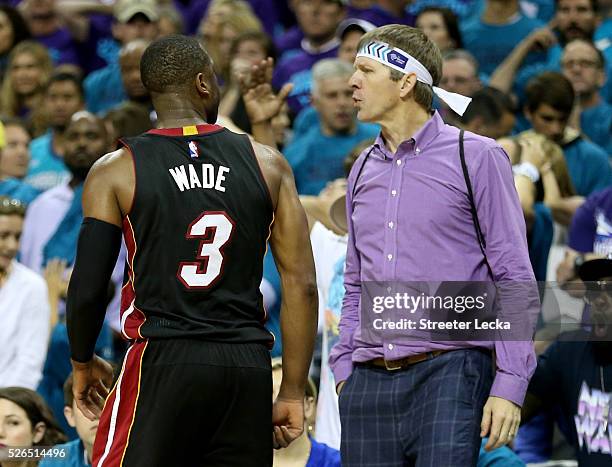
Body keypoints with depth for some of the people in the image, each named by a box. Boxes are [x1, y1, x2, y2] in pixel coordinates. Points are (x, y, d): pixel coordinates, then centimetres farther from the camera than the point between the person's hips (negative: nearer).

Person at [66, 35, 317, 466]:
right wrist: (294, 393, 9)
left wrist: (83, 364, 17)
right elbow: (302, 284, 3)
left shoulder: (116, 171, 0)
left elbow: (87, 289, -2)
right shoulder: (268, 165, 6)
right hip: (249, 366, 3)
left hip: (161, 364, -2)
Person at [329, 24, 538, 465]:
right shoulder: (364, 170, 17)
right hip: (369, 384, 6)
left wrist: (510, 387, -11)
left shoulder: (476, 157, -1)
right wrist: (344, 368, 13)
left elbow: (516, 280, -4)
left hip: (449, 374, -6)